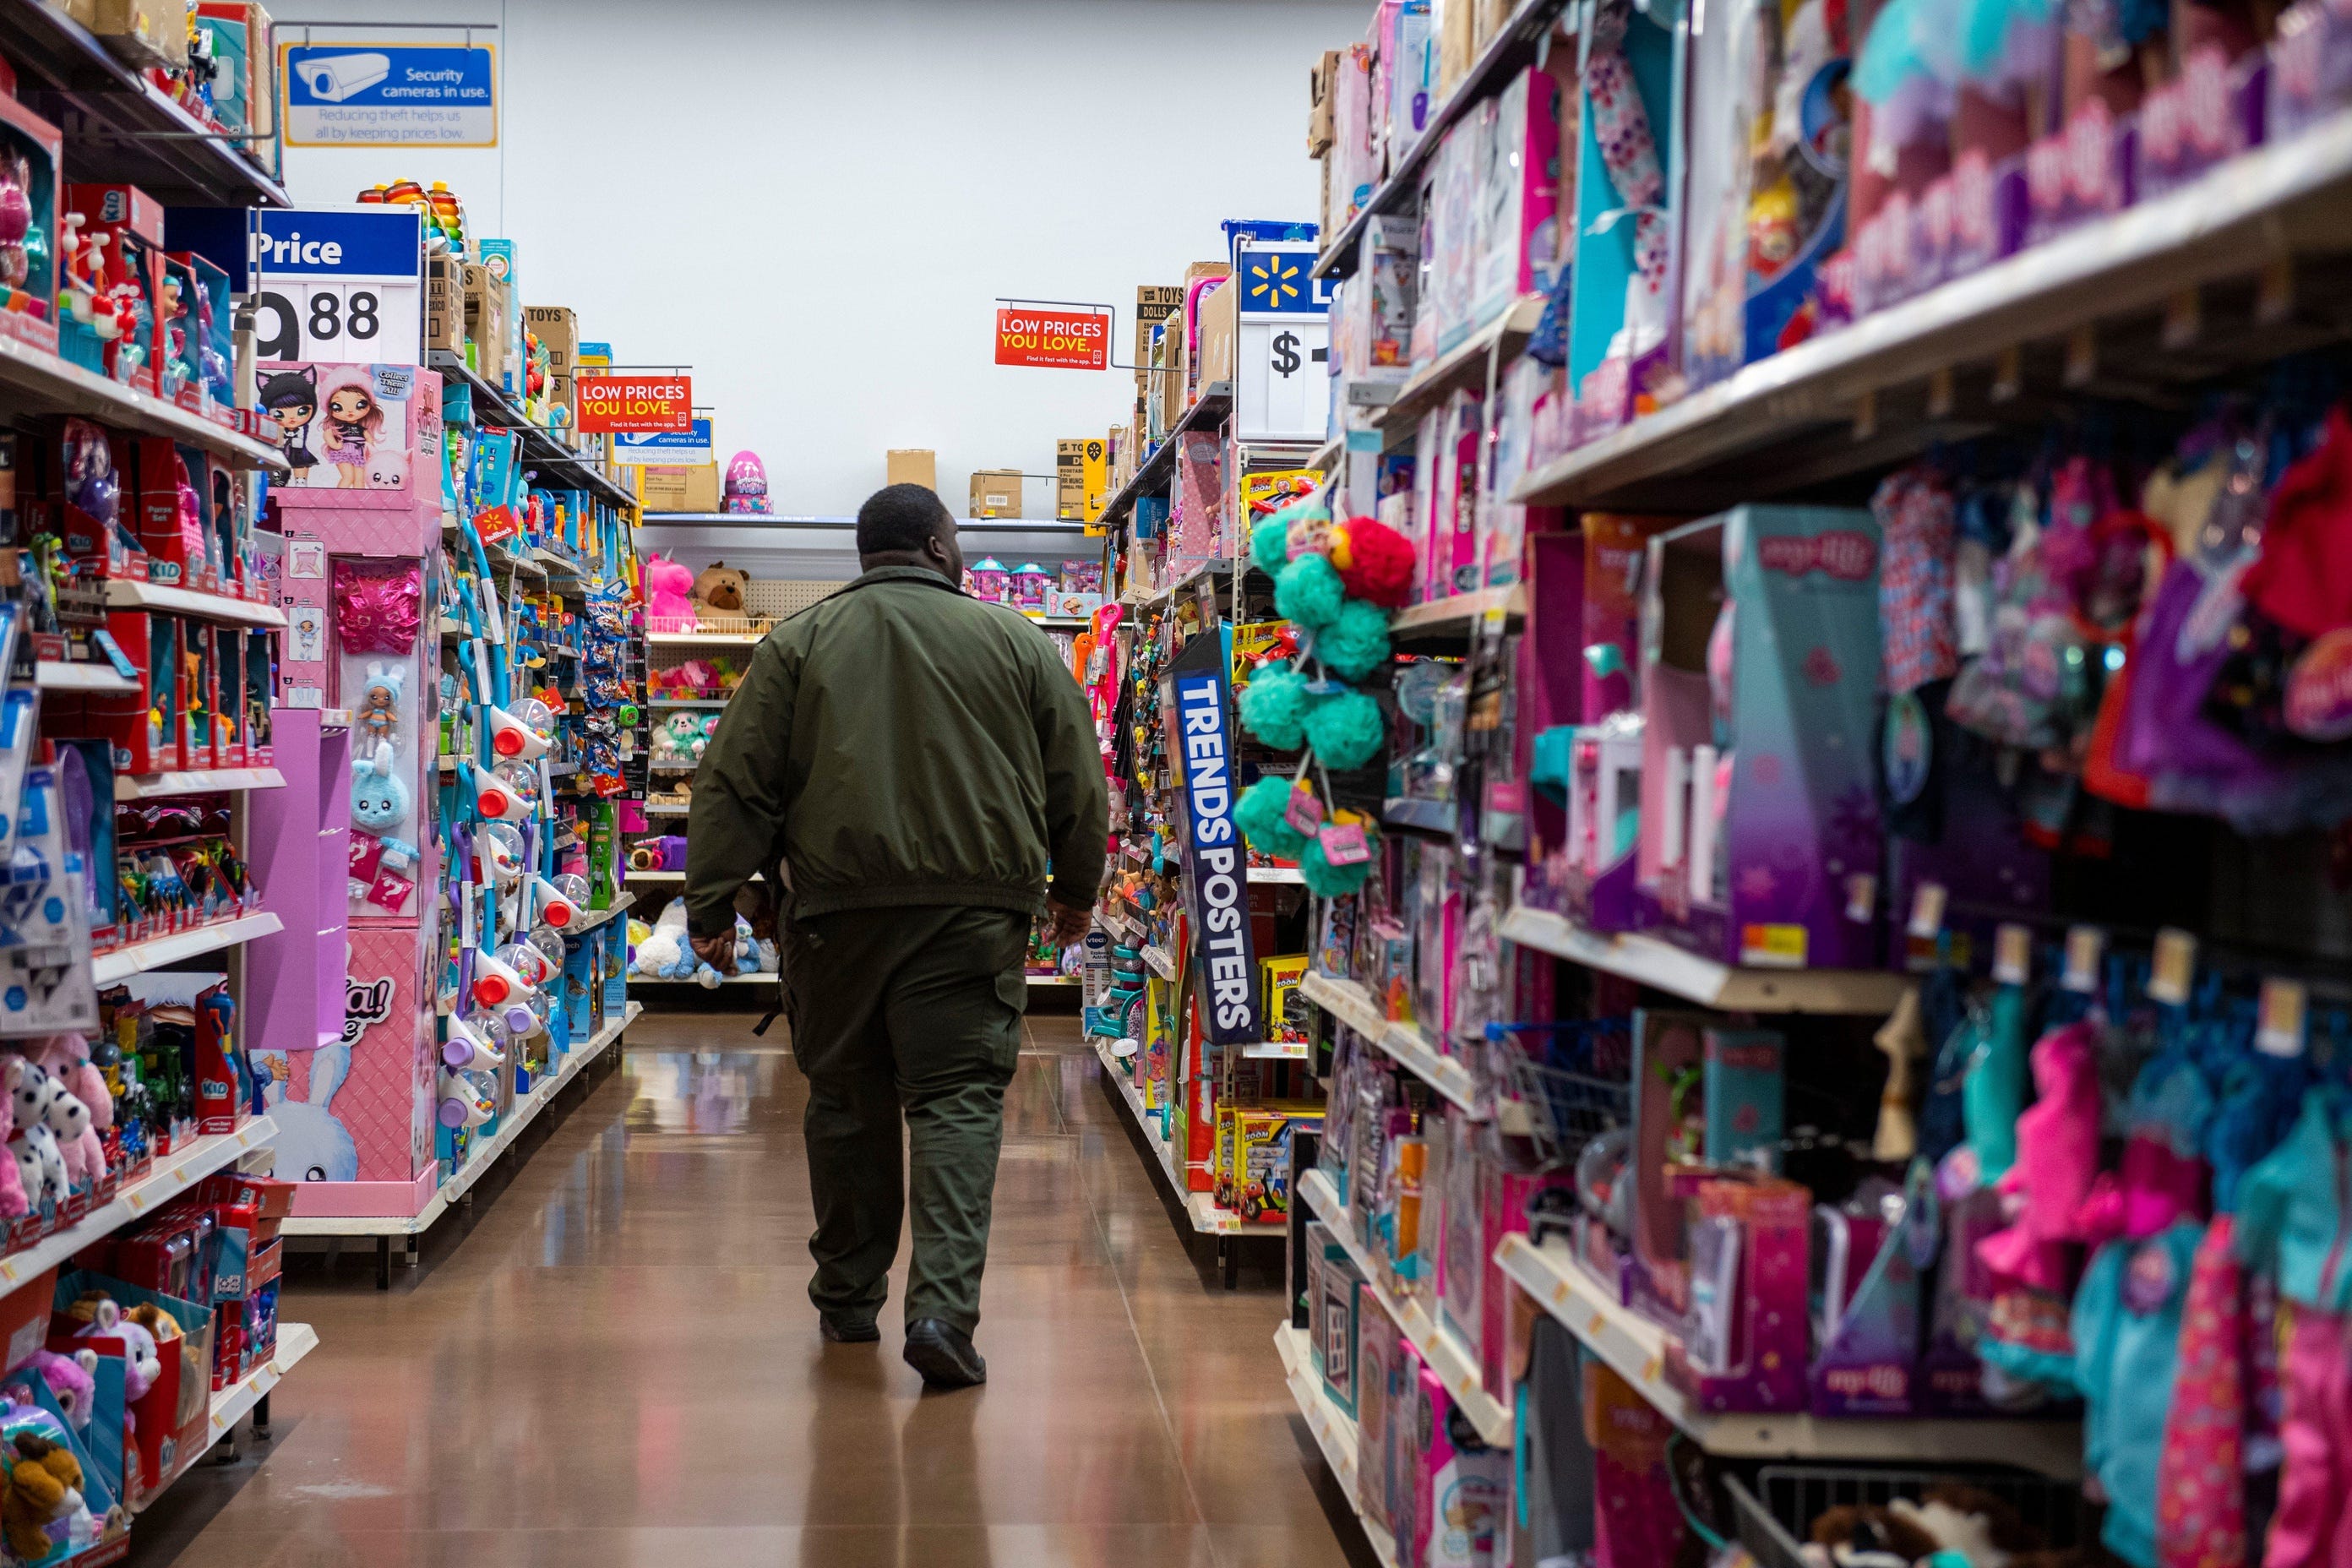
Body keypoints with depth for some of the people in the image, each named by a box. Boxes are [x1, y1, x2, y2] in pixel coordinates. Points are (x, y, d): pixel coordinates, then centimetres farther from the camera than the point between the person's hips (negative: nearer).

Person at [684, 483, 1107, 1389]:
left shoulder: (800, 643, 7)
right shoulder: (1015, 642, 7)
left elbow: (736, 784, 2)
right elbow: (1078, 783, 12)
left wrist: (713, 905, 6)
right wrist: (1075, 892, 25)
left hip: (838, 908, 1)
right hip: (974, 909, -1)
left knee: (847, 1101, 13)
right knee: (959, 1100, -2)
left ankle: (848, 1300, 25)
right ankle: (943, 1306, -15)